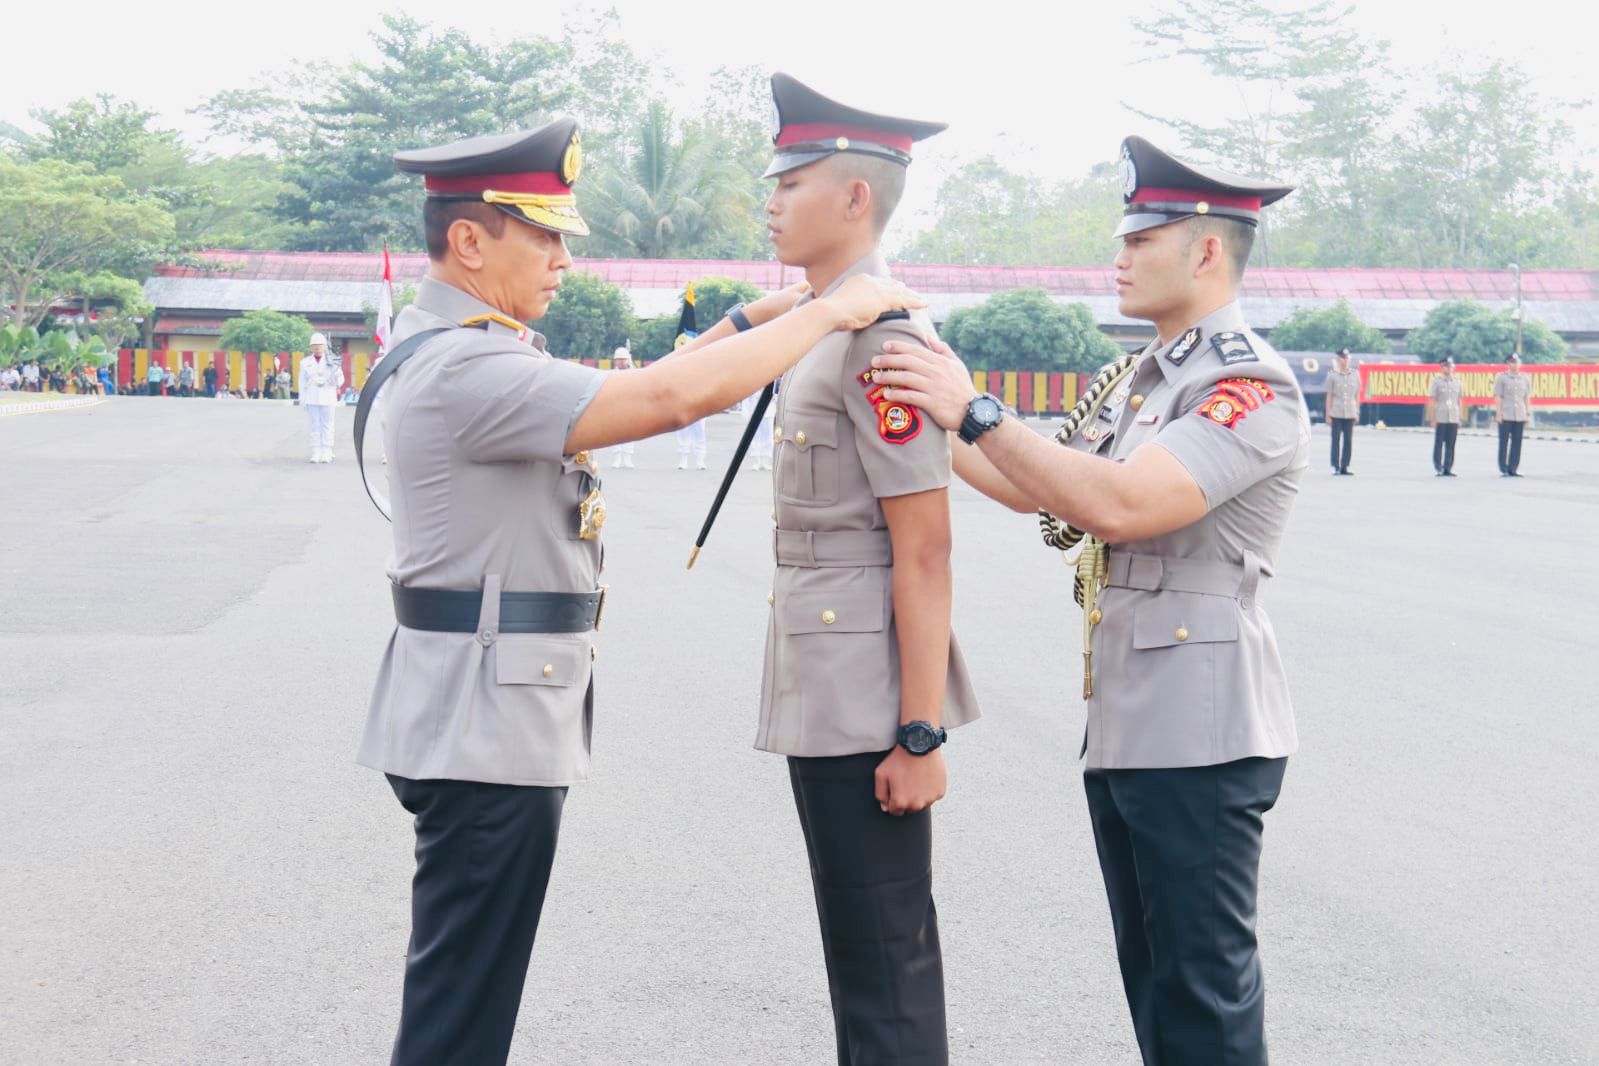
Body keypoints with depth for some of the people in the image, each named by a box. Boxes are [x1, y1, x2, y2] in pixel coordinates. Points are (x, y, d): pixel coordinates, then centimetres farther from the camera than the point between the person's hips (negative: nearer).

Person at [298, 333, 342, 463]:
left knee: (327, 426, -1)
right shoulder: (306, 363, 8)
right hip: (312, 397, 1)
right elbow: (302, 383, 9)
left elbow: (340, 379, 3)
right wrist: (302, 400, 4)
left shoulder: (331, 362, 3)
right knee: (314, 426, 2)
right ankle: (315, 453, 4)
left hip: (327, 397, -1)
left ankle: (326, 454, 3)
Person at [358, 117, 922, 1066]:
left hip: (490, 717, 11)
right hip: (485, 726, -11)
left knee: (469, 987, 19)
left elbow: (626, 389, 18)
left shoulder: (459, 349, 13)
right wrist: (829, 313, -18)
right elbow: (675, 398, -29)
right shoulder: (466, 367, -21)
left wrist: (746, 322, 10)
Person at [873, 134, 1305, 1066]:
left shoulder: (1252, 386, -14)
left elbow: (1121, 504, -27)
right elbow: (1034, 492, 20)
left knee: (1205, 990, -1)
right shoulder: (1135, 380, 15)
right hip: (1121, 724, 9)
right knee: (1150, 975, 17)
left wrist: (978, 412, -24)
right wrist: (931, 428, 11)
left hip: (1198, 735, -9)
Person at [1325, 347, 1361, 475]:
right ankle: (1335, 466, 2)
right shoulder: (1332, 376, 1)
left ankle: (1344, 466, 8)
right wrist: (1328, 414, -2)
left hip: (1350, 413, 3)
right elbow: (1329, 396, 1)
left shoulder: (1355, 375, 8)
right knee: (1336, 439, -1)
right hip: (1336, 413, -3)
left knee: (1348, 440, 3)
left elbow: (1357, 395, 11)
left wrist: (1357, 413, 7)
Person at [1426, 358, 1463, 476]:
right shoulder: (1437, 381, 2)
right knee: (1439, 443, -2)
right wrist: (1432, 418, -5)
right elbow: (1431, 400, 0)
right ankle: (1438, 468, 2)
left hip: (1453, 418, 3)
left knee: (1451, 444, 3)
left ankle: (1448, 468, 8)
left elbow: (1460, 400, 16)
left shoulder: (1457, 382, 12)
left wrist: (1460, 417, 11)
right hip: (1440, 418, -3)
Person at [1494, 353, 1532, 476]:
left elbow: (1527, 397, 14)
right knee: (1504, 442, -2)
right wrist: (1498, 413, -6)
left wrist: (1528, 414, 9)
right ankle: (1503, 469, 2)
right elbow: (1498, 397, 0)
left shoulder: (1525, 378, 11)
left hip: (1520, 416, 3)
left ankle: (1513, 469, 7)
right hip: (1505, 416, -3)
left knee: (1517, 443, 2)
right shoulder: (1501, 377, 2)